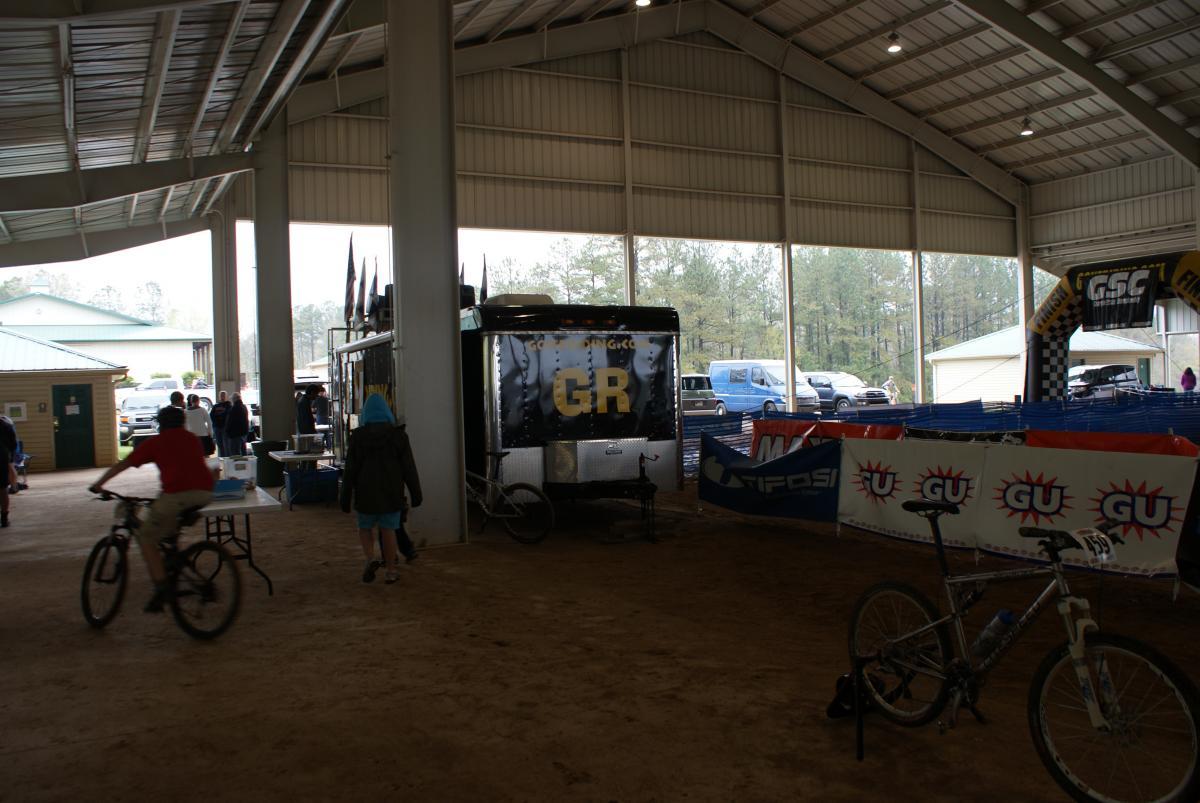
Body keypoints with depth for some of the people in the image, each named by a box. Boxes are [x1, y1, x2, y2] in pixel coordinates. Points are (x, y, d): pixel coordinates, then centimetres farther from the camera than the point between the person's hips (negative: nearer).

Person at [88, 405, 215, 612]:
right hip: (204, 494, 5)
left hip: (177, 495, -5)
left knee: (146, 538, 10)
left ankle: (161, 587, -2)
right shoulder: (193, 439, 25)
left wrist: (98, 484, 29)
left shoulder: (155, 442, 15)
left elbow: (123, 464, 17)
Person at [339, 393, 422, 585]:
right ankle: (391, 570, 11)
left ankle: (370, 559, -5)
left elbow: (350, 470, -3)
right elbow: (409, 468, -2)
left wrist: (345, 497, 3)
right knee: (388, 529, 7)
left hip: (366, 492, 0)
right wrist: (416, 493, 5)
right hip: (391, 493, 0)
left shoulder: (357, 436, -4)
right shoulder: (398, 435, -3)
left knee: (365, 527, 17)